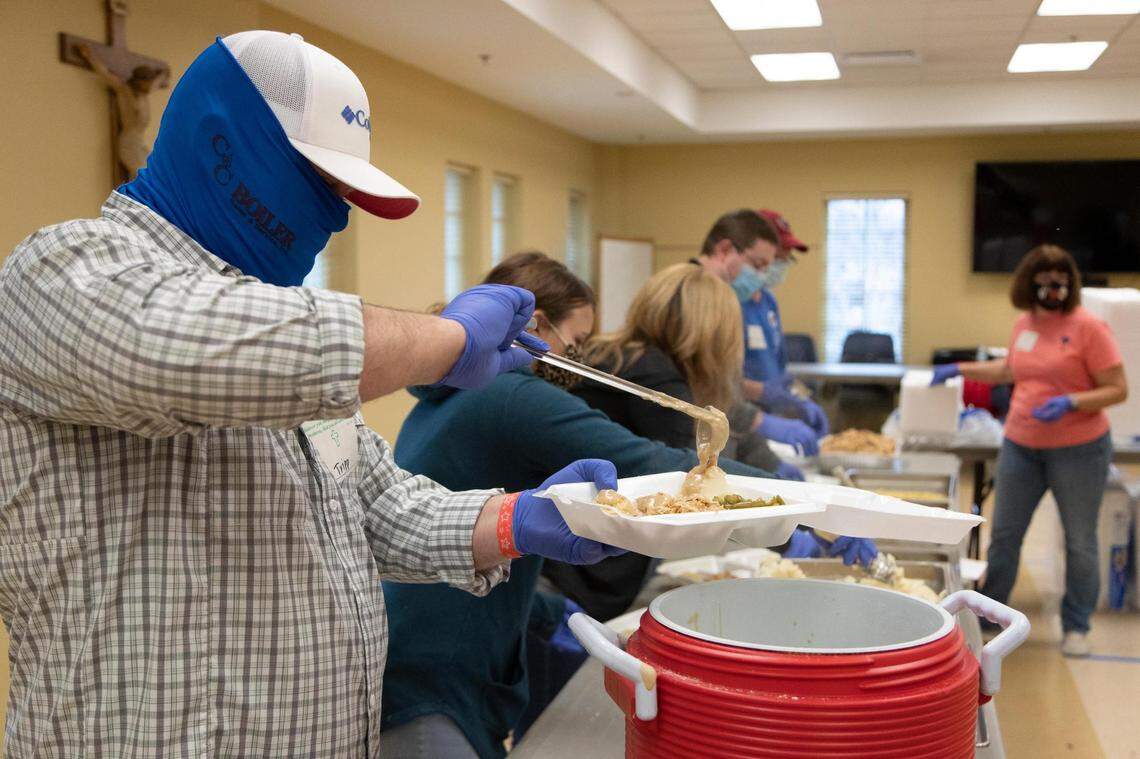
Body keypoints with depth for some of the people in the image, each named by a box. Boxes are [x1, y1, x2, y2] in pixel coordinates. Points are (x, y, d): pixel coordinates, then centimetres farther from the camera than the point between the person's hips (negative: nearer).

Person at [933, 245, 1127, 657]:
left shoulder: (1088, 327, -13)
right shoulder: (1024, 323, 5)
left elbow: (1117, 389, -13)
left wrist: (1070, 402, -26)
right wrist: (962, 369, 20)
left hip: (1077, 449, -5)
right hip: (1020, 445, 5)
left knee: (1079, 540, 7)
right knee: (1004, 533, 12)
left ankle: (1076, 627, 22)